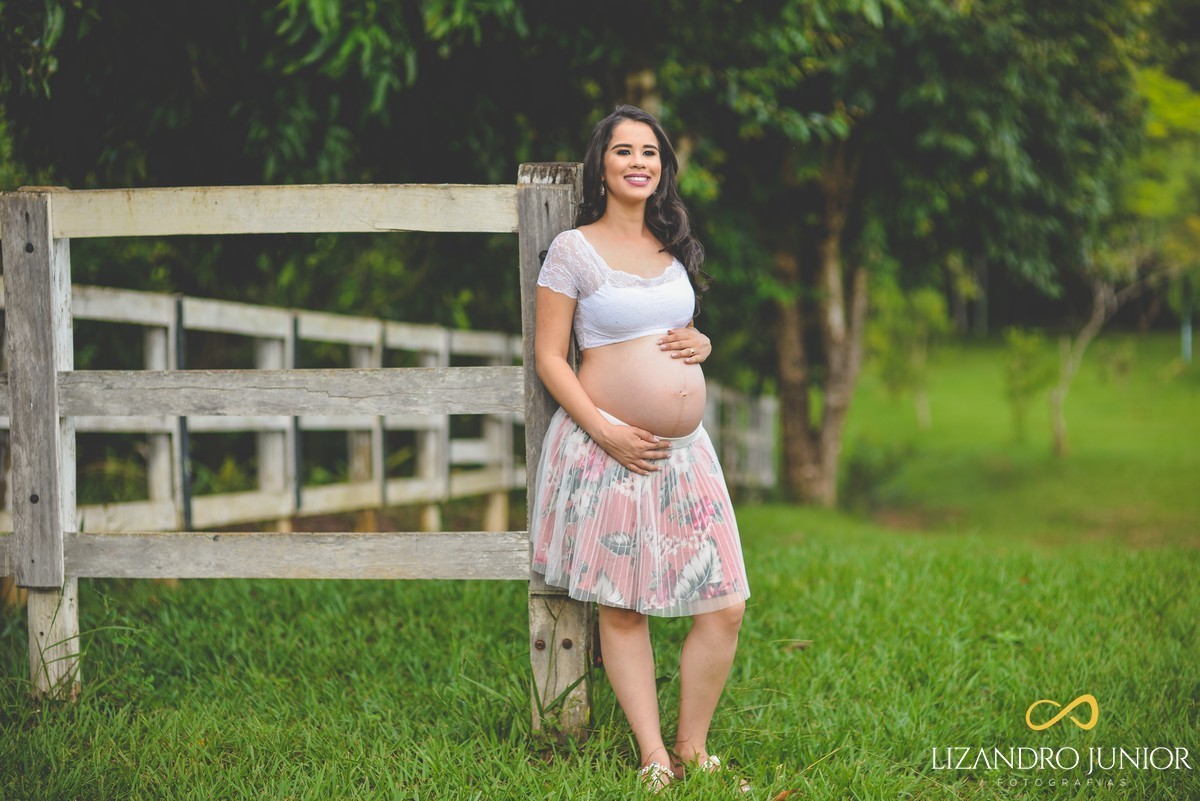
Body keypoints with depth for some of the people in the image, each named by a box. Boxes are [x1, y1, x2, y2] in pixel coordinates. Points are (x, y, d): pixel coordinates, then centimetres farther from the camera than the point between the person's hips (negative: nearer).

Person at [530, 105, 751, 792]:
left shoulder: (674, 247, 15)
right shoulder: (574, 250, -2)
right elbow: (549, 355, -5)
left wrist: (701, 344, 3)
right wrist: (605, 432, -15)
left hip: (686, 450, 5)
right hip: (611, 449, -5)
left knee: (725, 605, -1)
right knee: (621, 606, 1)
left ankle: (693, 748, 14)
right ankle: (653, 755, 12)